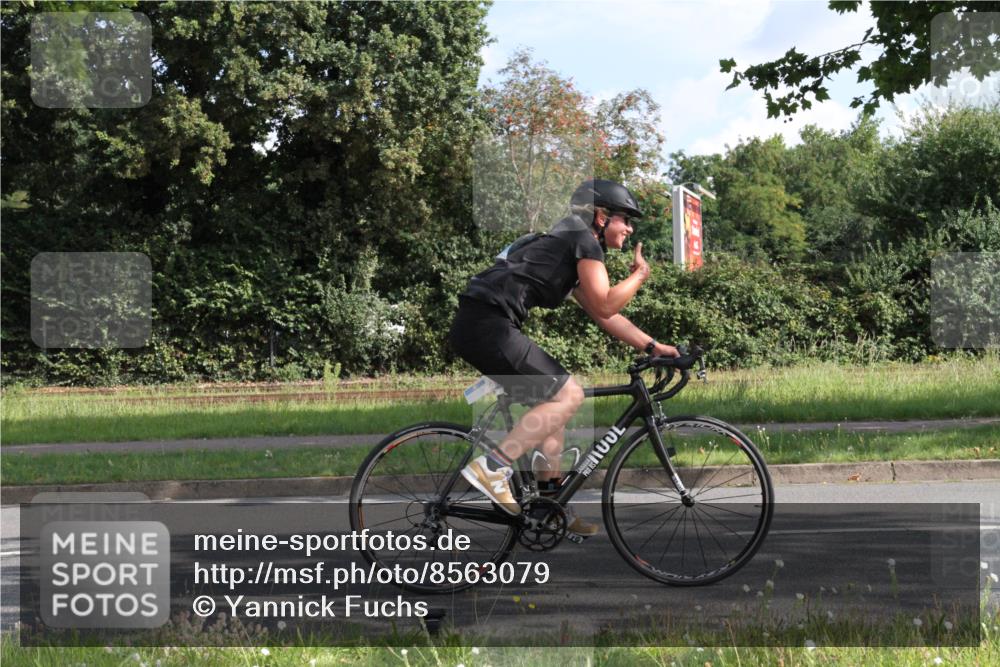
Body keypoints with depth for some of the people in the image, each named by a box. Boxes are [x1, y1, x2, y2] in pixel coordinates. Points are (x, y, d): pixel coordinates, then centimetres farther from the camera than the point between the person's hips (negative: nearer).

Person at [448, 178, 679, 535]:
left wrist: (653, 346, 27)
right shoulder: (584, 240, -2)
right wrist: (641, 273, 8)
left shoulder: (566, 245, 28)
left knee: (553, 399, 17)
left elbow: (605, 315, 30)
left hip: (474, 326, 10)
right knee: (568, 395, -8)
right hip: (489, 325, -10)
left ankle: (551, 501, 18)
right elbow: (605, 306, -7)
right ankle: (492, 466, -15)